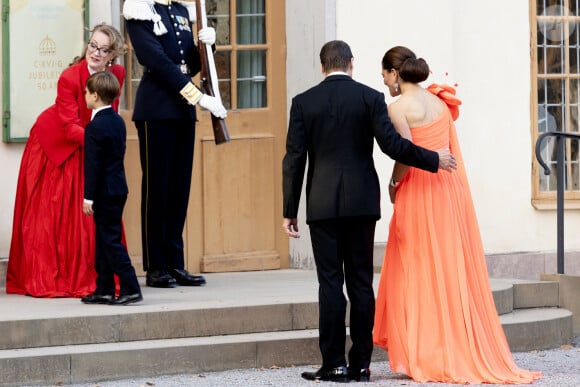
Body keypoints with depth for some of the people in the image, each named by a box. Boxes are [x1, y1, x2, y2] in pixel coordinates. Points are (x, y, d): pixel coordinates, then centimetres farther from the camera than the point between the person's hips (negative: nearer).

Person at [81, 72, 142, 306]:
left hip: (104, 192, -9)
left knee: (110, 240, -6)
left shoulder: (95, 127, -16)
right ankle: (104, 289, 16)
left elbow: (92, 164, -18)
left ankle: (130, 288, -10)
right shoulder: (118, 122, 10)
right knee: (104, 240, 14)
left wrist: (88, 197, -15)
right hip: (118, 189, 9)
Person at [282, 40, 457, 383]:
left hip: (323, 204, -1)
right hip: (362, 201, 1)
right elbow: (392, 144, -7)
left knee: (331, 282, -1)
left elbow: (294, 158, -1)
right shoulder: (371, 98, 0)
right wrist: (434, 160, 5)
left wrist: (290, 210, 3)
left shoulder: (304, 103, 1)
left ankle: (335, 364, -3)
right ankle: (361, 362, 7)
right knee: (361, 282, 6)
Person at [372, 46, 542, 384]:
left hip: (420, 192, -7)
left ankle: (427, 357, 2)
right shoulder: (439, 101, 12)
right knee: (454, 271, 11)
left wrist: (393, 185, -1)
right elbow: (451, 149, 13)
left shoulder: (399, 107, -10)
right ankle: (467, 352, 14)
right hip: (451, 189, 7)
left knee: (418, 274, 0)